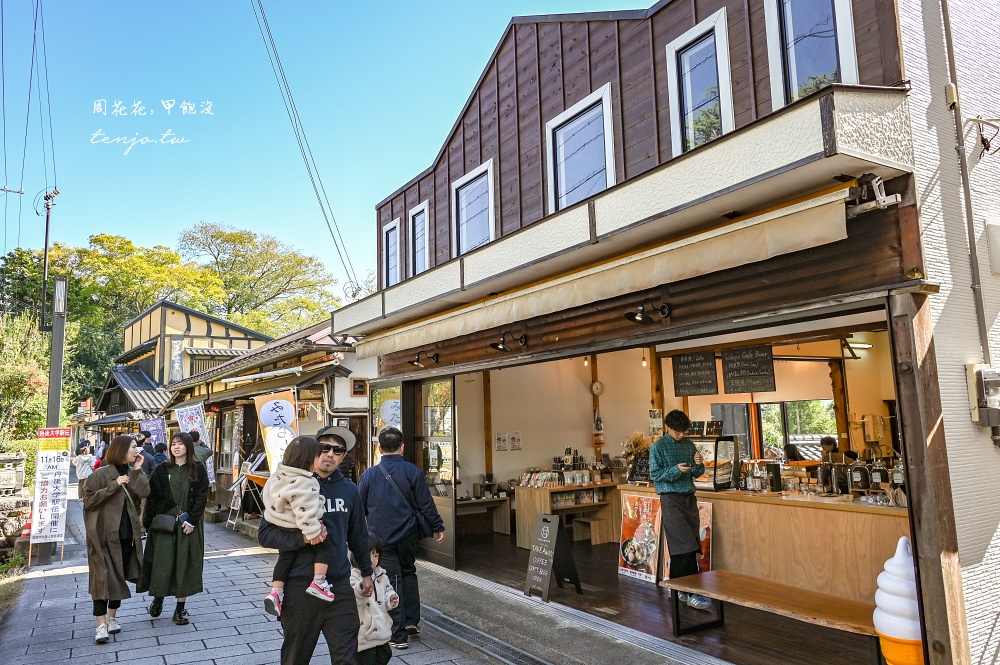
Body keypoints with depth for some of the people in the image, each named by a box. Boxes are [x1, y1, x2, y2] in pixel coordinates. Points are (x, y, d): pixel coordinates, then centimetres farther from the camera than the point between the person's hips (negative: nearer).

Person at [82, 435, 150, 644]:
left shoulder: (133, 473, 9)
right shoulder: (102, 474, -7)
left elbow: (144, 493, -6)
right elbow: (88, 499, -14)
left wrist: (137, 471, -10)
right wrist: (115, 485, -20)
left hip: (127, 533, 6)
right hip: (105, 533, -5)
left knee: (120, 576, 12)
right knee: (104, 577, -6)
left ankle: (112, 617, 26)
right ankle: (101, 625, -2)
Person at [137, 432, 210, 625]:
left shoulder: (198, 470, 0)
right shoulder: (161, 470, 4)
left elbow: (201, 497, -4)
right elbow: (152, 498, 2)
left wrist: (191, 520, -12)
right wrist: (148, 523, -5)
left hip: (188, 524, -1)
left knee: (185, 563, 3)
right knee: (162, 562, 4)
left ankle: (180, 608, 13)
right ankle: (158, 598, 29)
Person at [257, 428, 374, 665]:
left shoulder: (349, 490, 5)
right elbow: (265, 534, -8)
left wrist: (366, 572, 22)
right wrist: (302, 537, -22)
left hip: (340, 586, 2)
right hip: (300, 586, -2)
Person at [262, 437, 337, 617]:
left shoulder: (278, 475, 3)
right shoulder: (304, 483, -25)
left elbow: (265, 495, 16)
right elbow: (305, 511, -28)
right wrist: (313, 532, -21)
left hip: (280, 527, 8)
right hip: (297, 529, -8)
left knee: (285, 558, 19)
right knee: (325, 547, 5)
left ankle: (275, 592, 15)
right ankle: (318, 582, -3)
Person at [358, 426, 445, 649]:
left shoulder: (369, 474, -6)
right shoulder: (413, 471, -6)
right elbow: (426, 504, -4)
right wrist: (437, 527, 7)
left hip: (381, 538, -1)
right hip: (408, 536, 1)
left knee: (392, 582, 5)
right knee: (408, 572, 23)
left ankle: (399, 635, 10)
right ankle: (412, 621, 21)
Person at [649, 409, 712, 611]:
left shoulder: (688, 444, 10)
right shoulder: (658, 446, -5)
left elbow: (696, 474, 14)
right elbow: (655, 474, -8)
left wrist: (698, 465, -7)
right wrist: (676, 470, -20)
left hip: (689, 498, 6)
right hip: (671, 499, -6)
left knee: (685, 548, 7)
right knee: (685, 547, -11)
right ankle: (693, 593, -9)